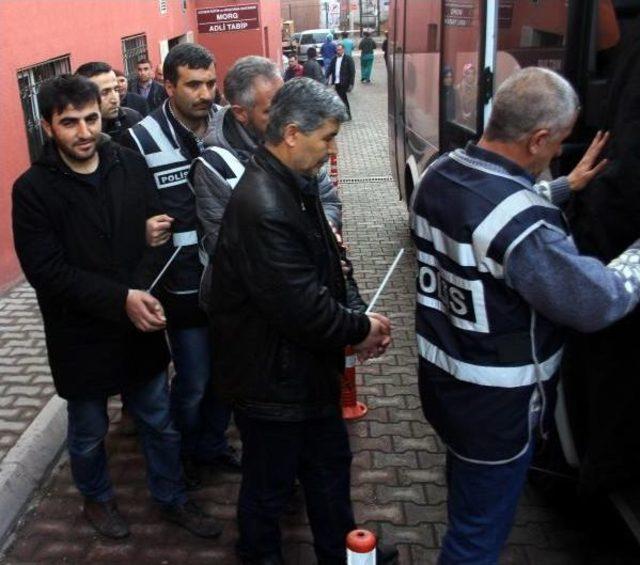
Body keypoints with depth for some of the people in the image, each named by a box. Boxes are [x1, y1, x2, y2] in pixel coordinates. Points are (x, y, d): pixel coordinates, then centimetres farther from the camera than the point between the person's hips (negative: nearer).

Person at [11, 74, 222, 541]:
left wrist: (159, 231, -14)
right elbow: (46, 271, -19)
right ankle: (97, 498, 47)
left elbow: (157, 221, 10)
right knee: (88, 432, 19)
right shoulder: (33, 189, -14)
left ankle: (173, 499, 40)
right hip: (81, 335, -3)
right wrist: (121, 299, -26)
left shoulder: (130, 163, -4)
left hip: (140, 323, 3)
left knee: (160, 422, 17)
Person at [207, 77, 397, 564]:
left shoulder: (295, 184, 3)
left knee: (330, 464, 25)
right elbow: (302, 308, -31)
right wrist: (360, 328, -15)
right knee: (269, 485, 16)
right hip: (272, 378, -9)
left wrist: (357, 324, -1)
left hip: (308, 367, 10)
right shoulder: (262, 207, -30)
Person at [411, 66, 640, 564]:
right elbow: (599, 303, -23)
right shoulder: (523, 227, -31)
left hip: (442, 379, 9)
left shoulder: (440, 175, -3)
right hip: (496, 407, -8)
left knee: (467, 500, 32)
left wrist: (566, 188, 14)